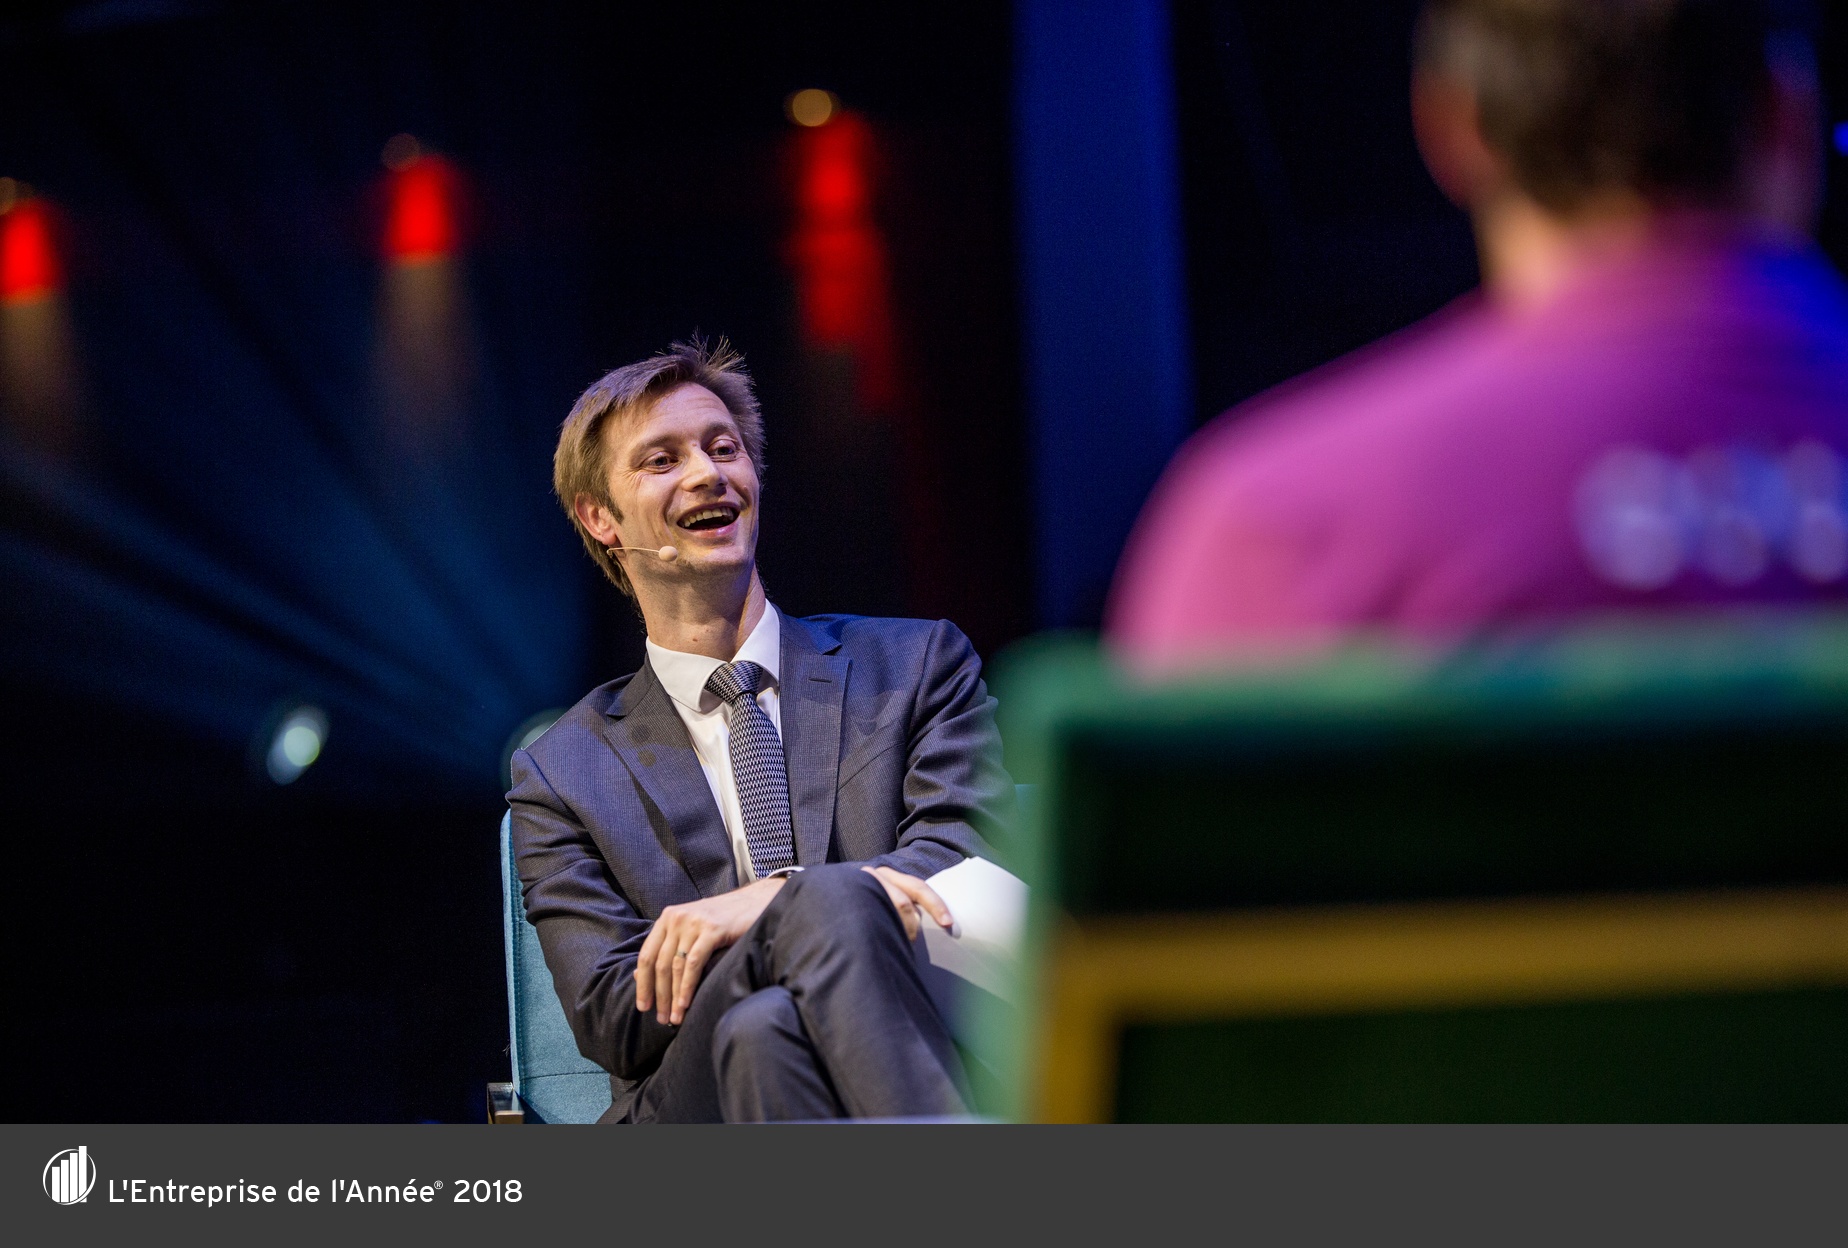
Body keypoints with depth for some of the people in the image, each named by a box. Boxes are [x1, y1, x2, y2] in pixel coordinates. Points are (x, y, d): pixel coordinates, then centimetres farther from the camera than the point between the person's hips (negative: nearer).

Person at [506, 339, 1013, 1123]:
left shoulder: (918, 666, 19)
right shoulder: (560, 775, 17)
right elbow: (612, 1023, 3)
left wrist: (763, 910, -14)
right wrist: (822, 905, -14)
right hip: (691, 1108, 0)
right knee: (759, 1029, -38)